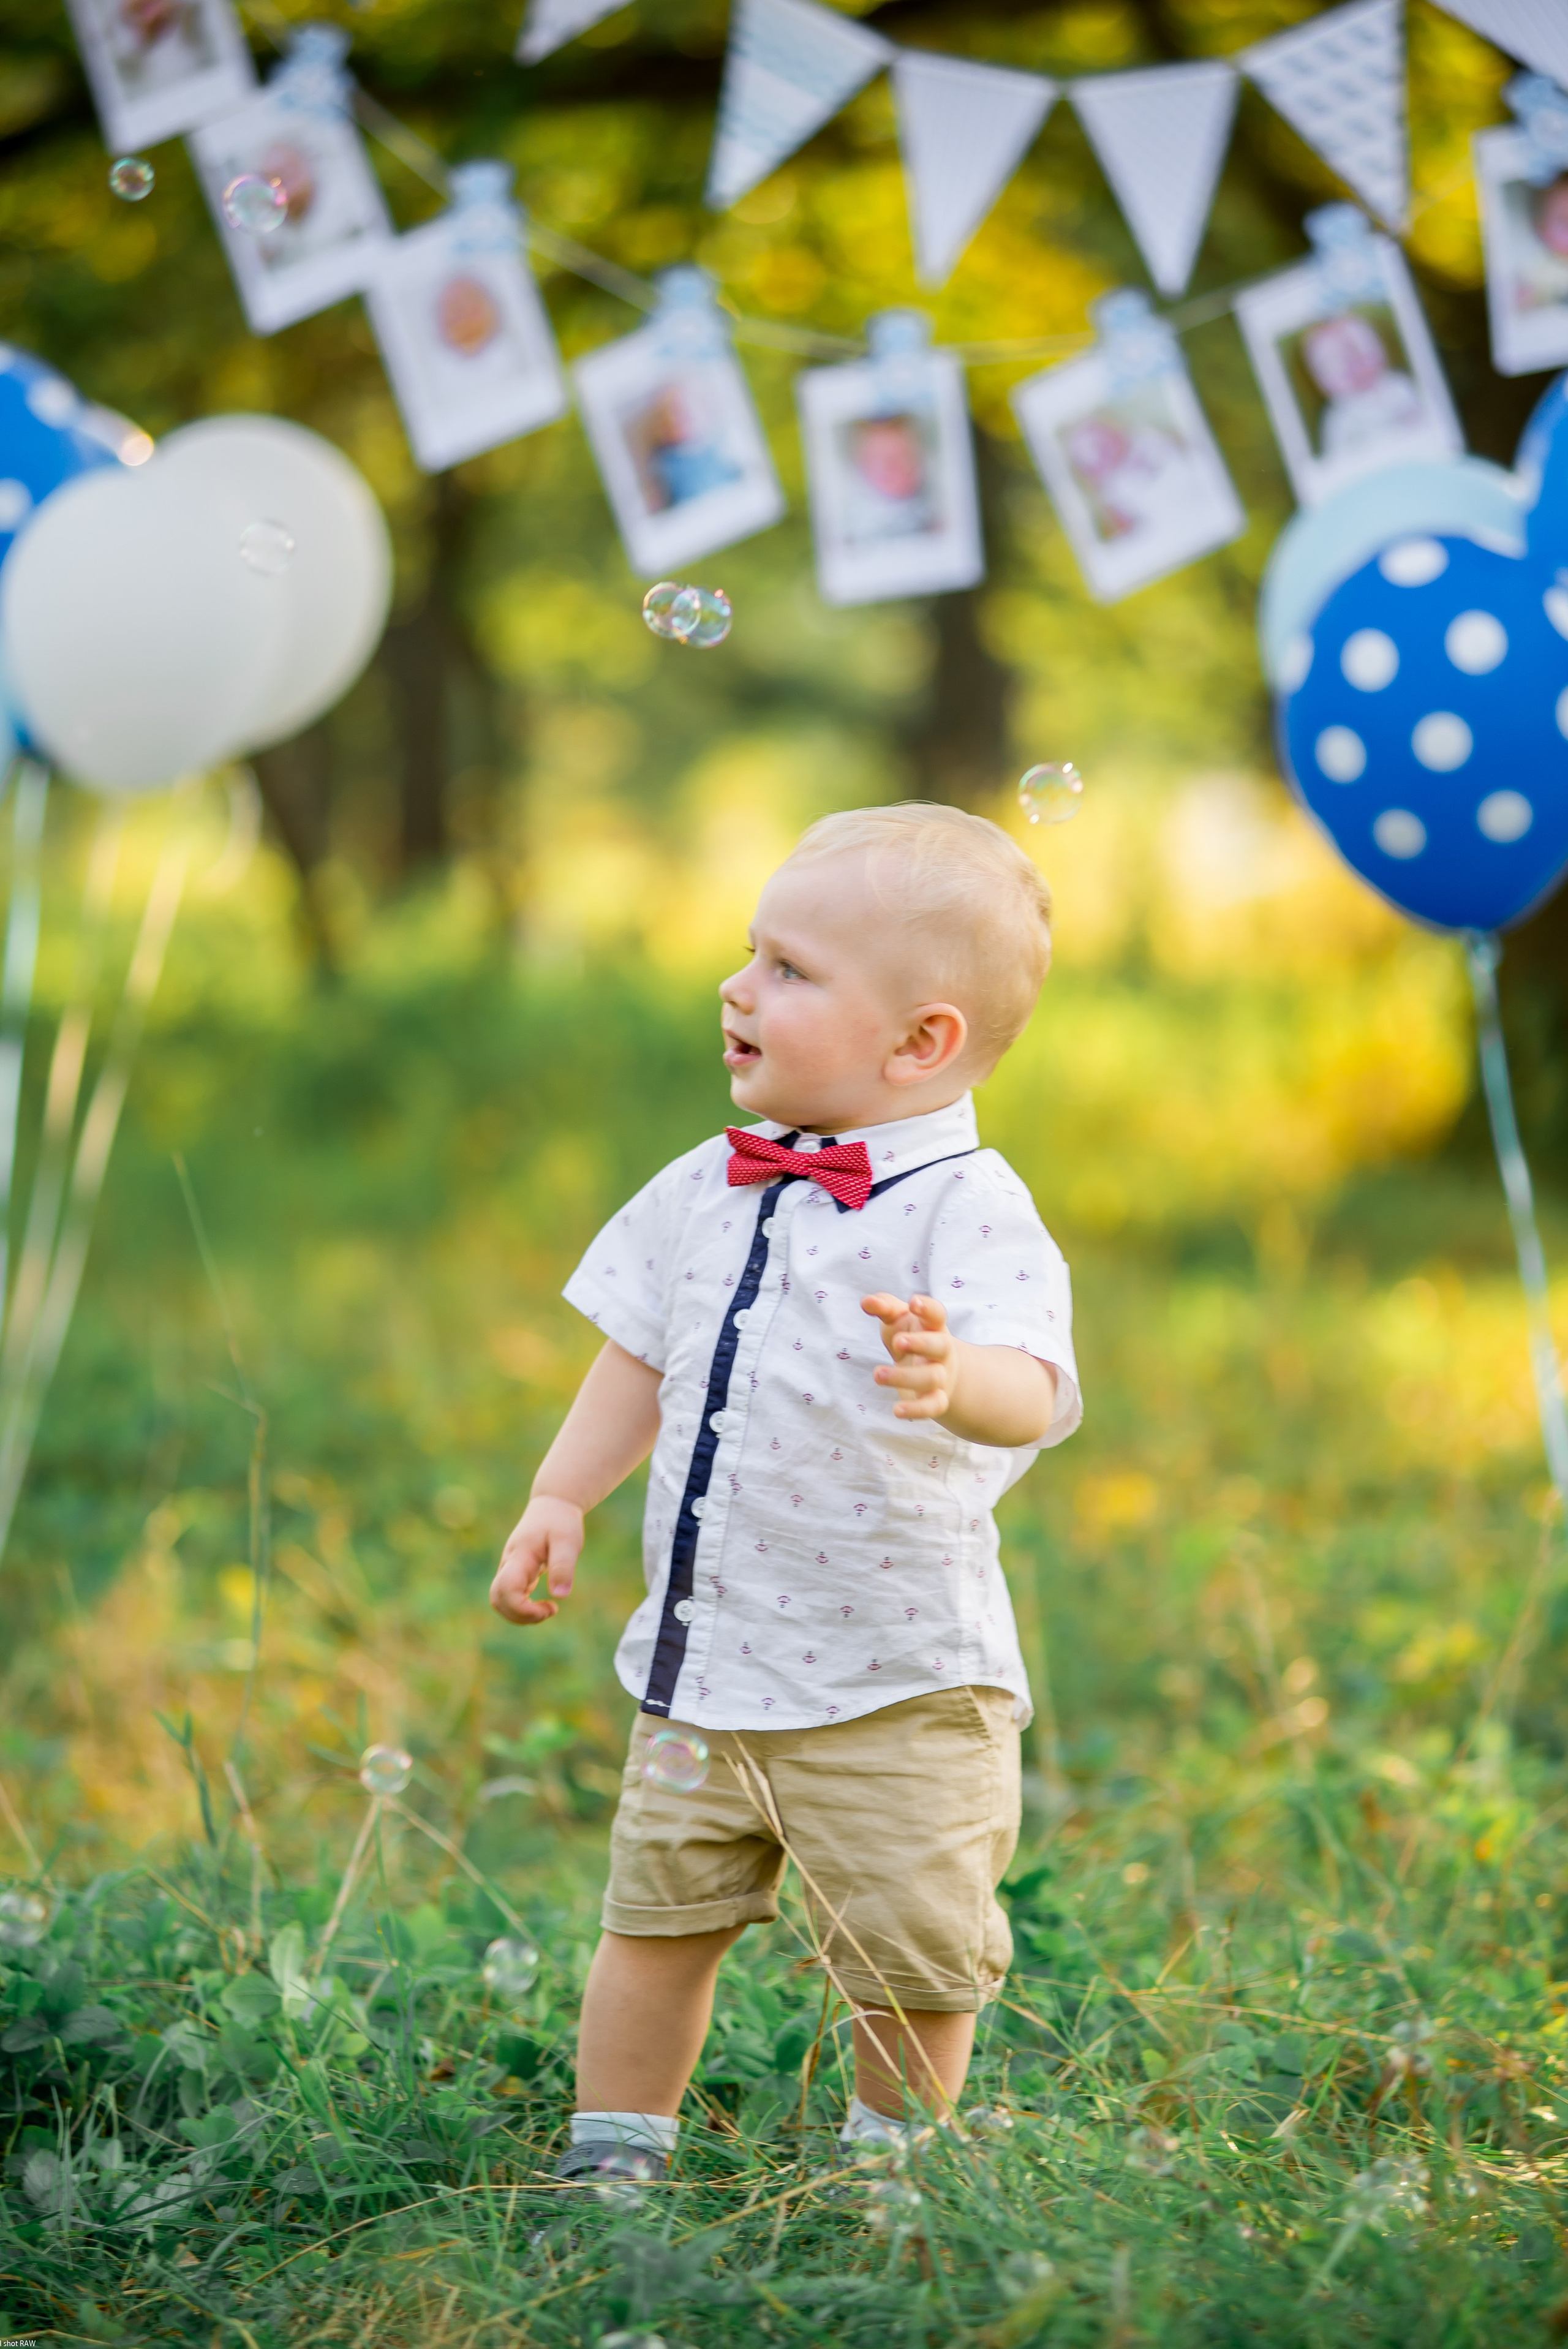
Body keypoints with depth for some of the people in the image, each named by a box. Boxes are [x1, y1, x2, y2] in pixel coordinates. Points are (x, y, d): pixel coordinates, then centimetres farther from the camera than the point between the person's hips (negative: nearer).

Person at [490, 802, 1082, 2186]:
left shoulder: (970, 1209, -17)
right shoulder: (714, 1187, 5)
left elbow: (1035, 1391, -32)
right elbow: (644, 1356, 17)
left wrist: (954, 1380, -52)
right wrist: (562, 1497, 10)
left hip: (893, 1689, -6)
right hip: (702, 1661, 6)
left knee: (907, 1961, 3)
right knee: (658, 1913, 15)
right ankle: (610, 2159, 28)